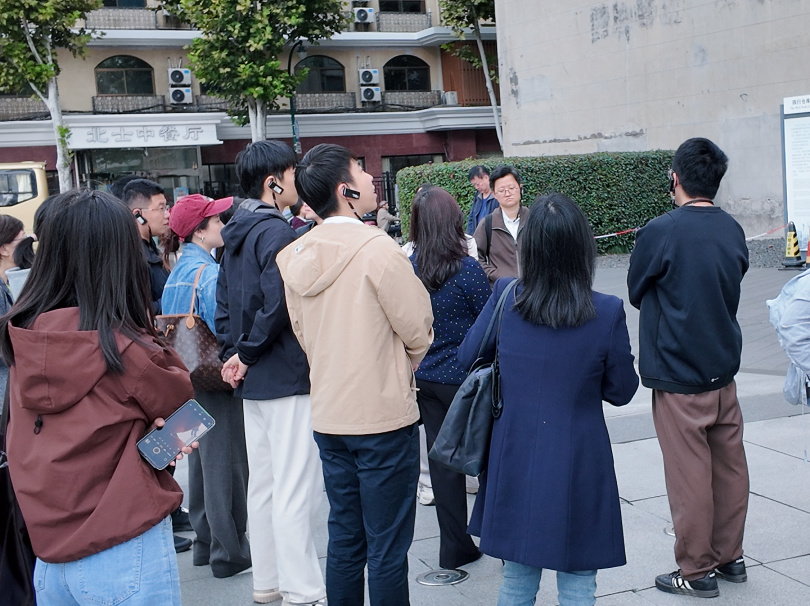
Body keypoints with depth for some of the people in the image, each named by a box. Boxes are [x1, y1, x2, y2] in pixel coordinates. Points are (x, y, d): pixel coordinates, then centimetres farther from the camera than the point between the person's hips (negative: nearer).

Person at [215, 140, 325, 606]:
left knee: (263, 485, 16)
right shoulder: (277, 231, -16)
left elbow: (225, 304, 14)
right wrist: (247, 352, -14)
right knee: (296, 489, -4)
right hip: (288, 376, -9)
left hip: (253, 378, 10)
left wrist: (235, 352, 6)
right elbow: (278, 302, -27)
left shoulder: (238, 235, 13)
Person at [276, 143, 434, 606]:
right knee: (388, 549, 3)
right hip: (384, 416, -7)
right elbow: (418, 331, -11)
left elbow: (303, 332, 11)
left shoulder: (297, 256, 3)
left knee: (344, 541, 17)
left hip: (328, 416, 7)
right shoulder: (378, 249, -17)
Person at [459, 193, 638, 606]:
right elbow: (621, 391, -5)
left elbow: (467, 356, 3)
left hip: (516, 461, 3)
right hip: (578, 465, -2)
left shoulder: (505, 298, -11)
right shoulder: (607, 313, -16)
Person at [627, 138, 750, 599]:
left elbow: (636, 294, -2)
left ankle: (697, 571, 12)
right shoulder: (733, 231, 3)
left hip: (678, 376, -7)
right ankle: (730, 556, 27)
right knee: (729, 466, 14)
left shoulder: (660, 232, -16)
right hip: (724, 369, 7)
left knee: (689, 475, 2)